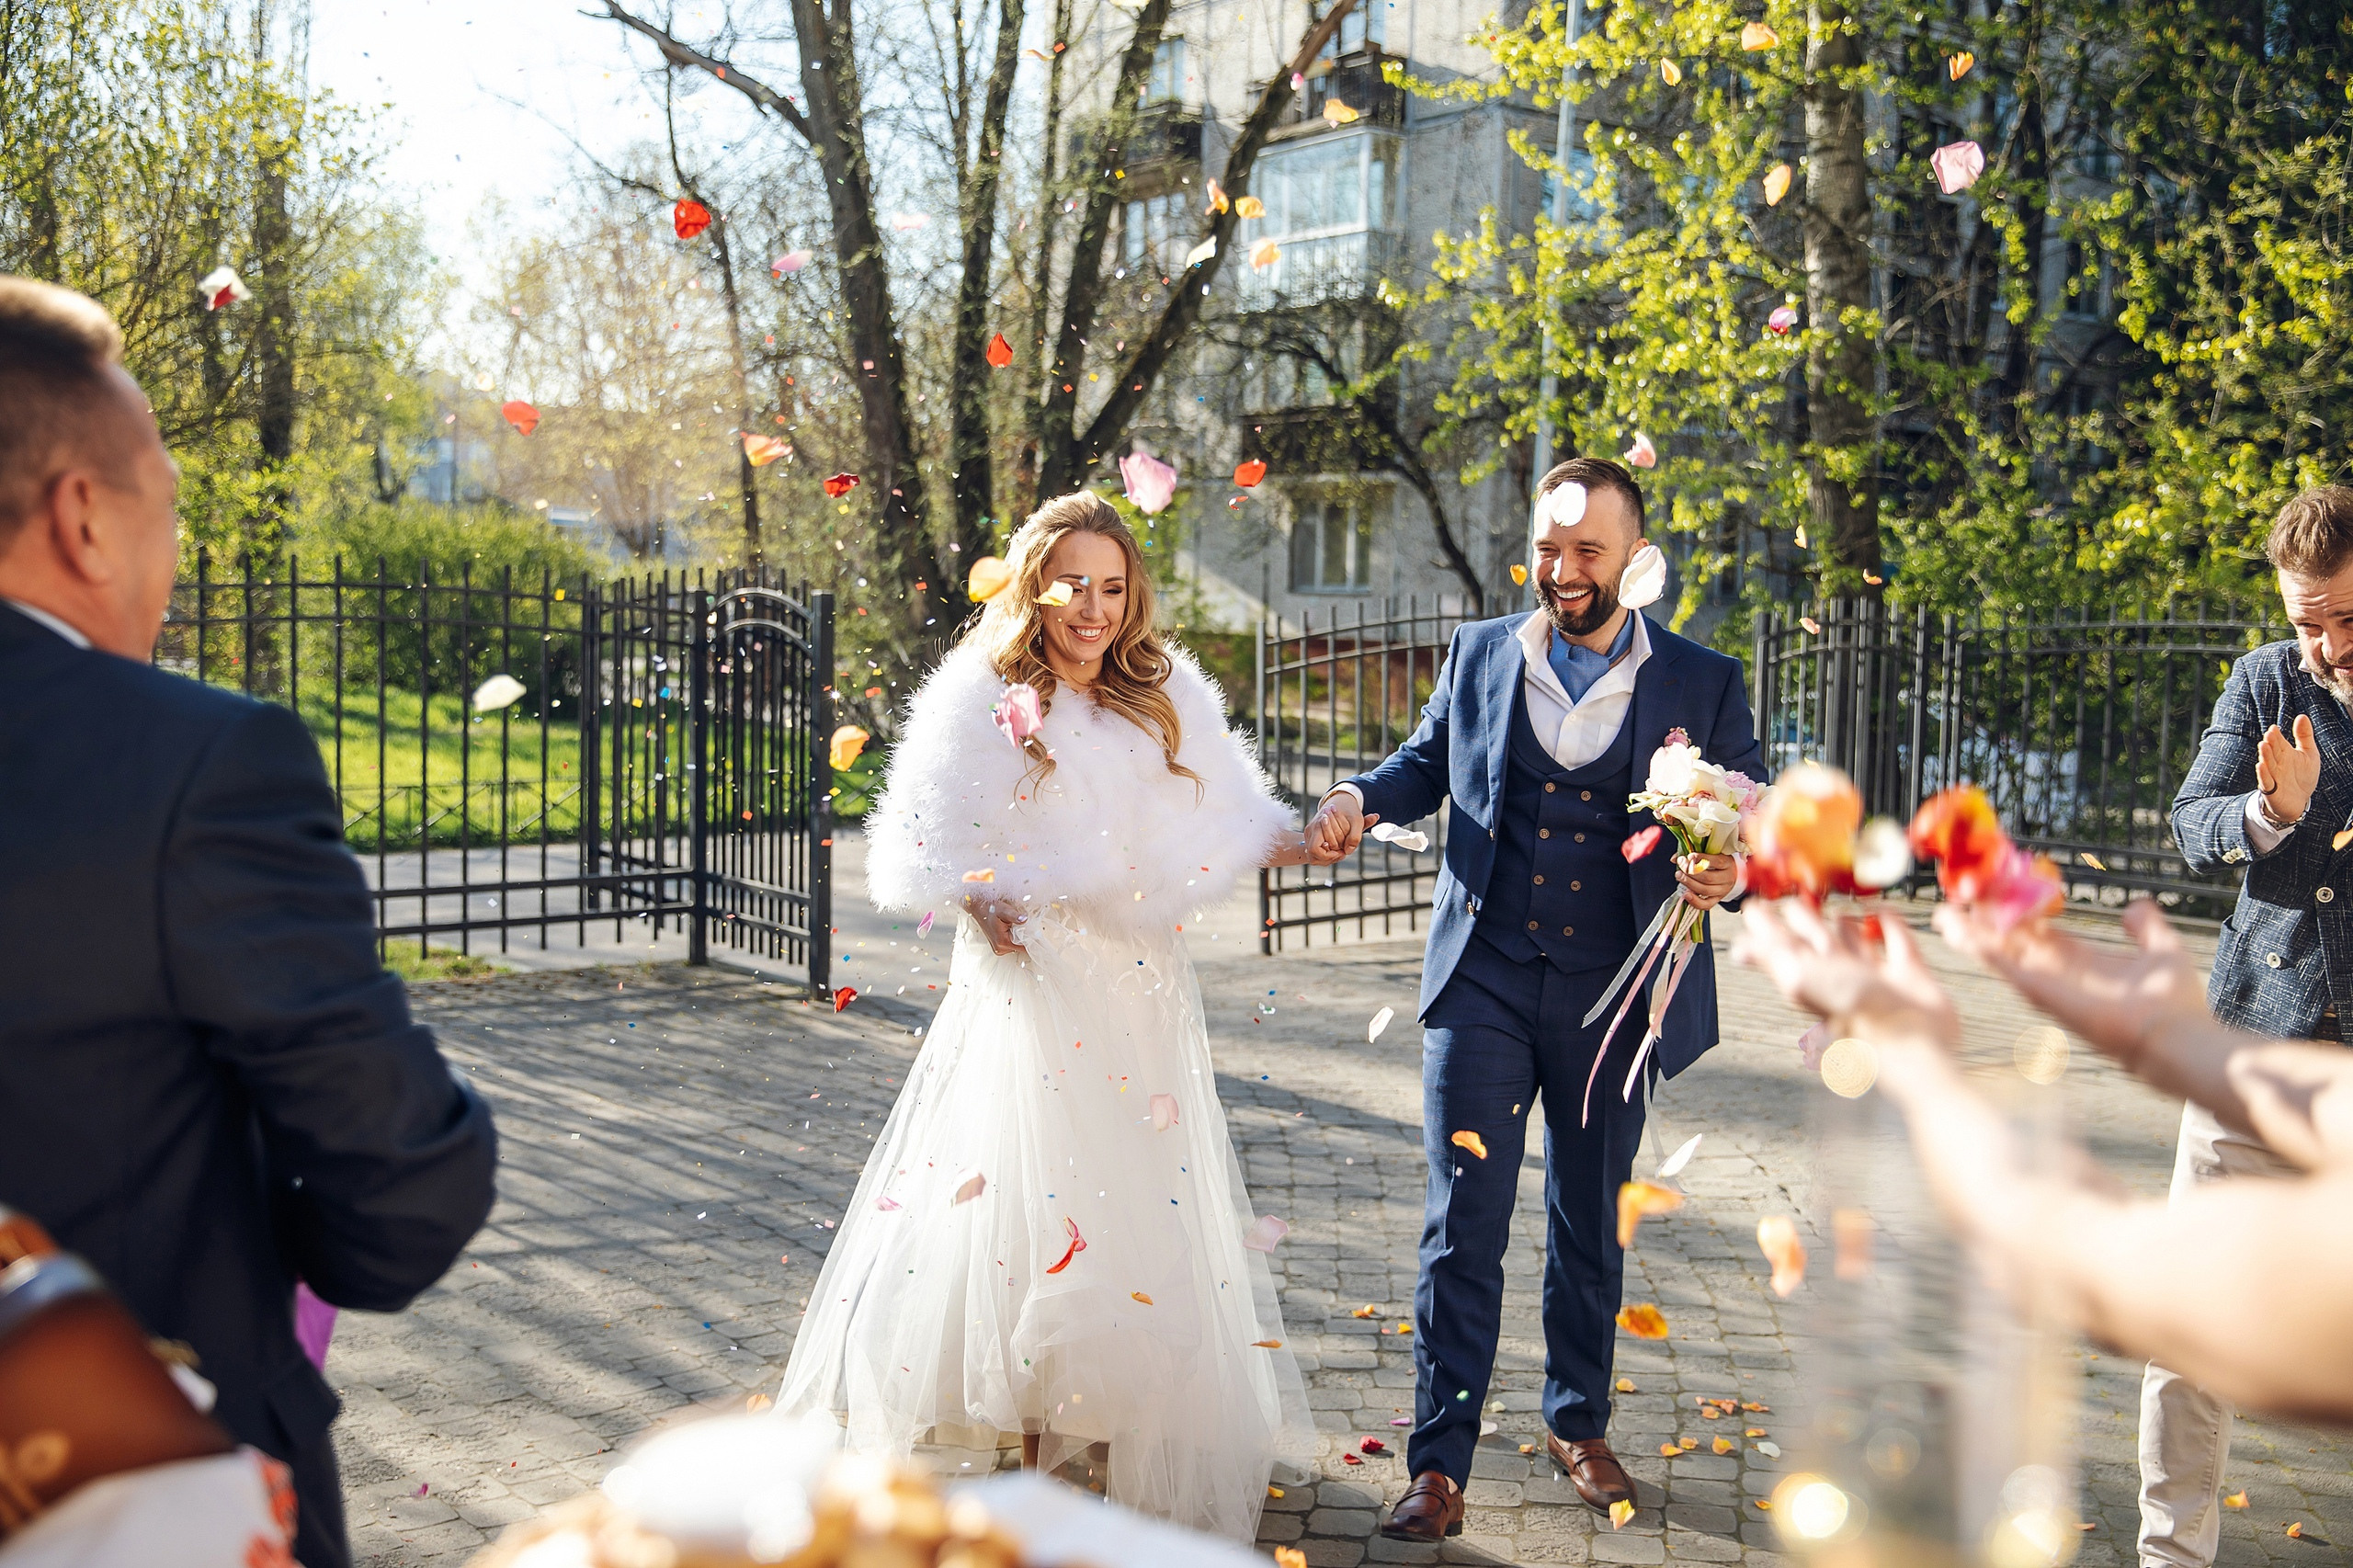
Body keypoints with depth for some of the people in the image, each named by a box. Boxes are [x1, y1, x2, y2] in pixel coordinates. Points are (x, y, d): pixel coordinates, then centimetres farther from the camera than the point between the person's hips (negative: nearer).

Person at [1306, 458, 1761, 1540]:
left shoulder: (1702, 684, 0)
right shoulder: (1479, 655, 4)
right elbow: (1429, 759, 19)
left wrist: (1728, 872, -19)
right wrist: (1361, 797, -1)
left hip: (1610, 1000, 0)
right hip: (1484, 982, 0)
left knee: (1591, 1227, 16)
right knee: (1462, 1228, -2)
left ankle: (1578, 1424, 37)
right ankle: (1438, 1464, 8)